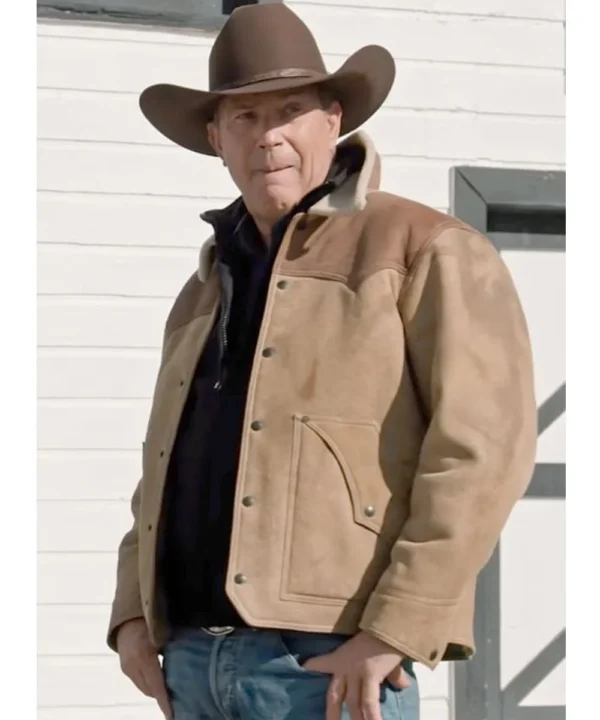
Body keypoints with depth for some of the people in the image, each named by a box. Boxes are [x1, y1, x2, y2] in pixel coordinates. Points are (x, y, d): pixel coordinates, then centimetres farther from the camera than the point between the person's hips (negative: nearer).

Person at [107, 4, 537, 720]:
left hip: (333, 659, -7)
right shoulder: (208, 290, 22)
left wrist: (395, 629, -18)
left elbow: (484, 442, -12)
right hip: (196, 655, 7)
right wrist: (134, 615, 8)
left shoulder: (426, 251, 0)